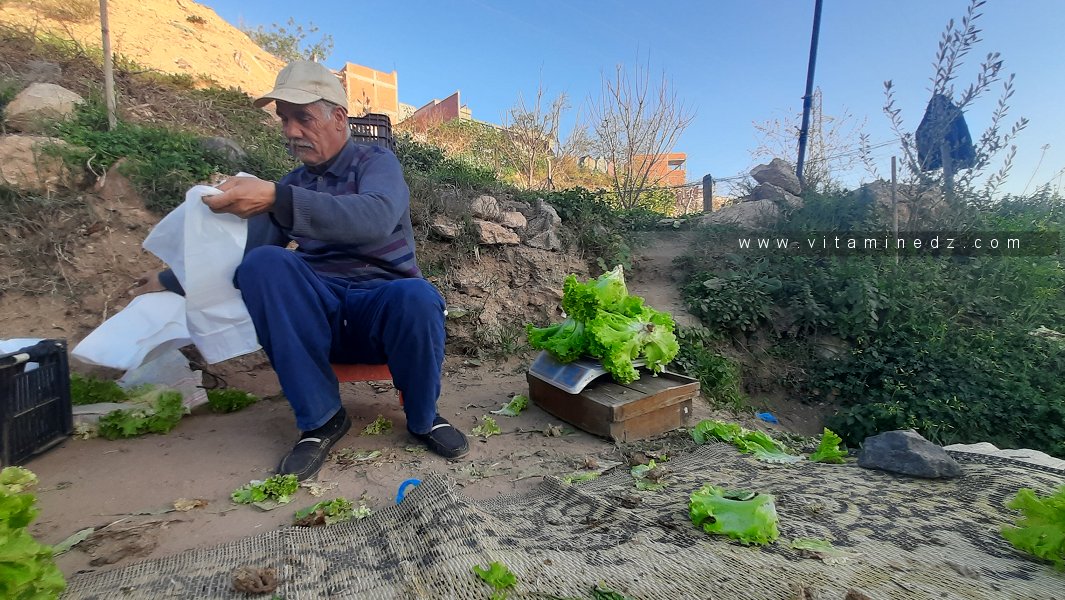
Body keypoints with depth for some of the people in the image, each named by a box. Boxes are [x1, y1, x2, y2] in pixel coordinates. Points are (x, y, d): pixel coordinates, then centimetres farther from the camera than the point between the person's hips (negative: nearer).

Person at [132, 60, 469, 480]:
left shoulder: (377, 162, 2)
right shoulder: (292, 184, 16)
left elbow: (375, 218, -24)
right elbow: (240, 252, 23)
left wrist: (277, 200, -33)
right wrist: (172, 280, 18)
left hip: (382, 309, -3)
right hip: (316, 314, 4)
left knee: (416, 297, -37)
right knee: (262, 262, -25)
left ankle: (423, 417, -7)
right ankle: (320, 418, -15)